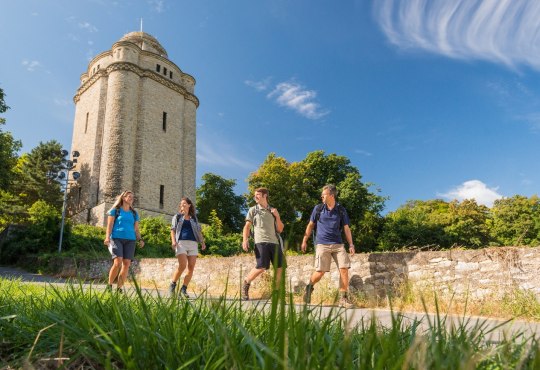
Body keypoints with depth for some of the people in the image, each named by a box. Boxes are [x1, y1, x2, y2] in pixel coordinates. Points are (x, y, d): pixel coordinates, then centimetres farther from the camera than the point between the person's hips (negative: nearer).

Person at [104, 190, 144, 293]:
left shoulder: (134, 213, 21)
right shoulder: (115, 210, 11)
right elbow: (109, 225, 3)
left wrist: (140, 239, 3)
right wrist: (107, 237, -12)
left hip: (130, 240, 4)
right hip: (117, 238, -3)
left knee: (126, 264, -7)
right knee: (118, 262, -18)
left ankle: (119, 288, 1)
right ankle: (109, 285, -1)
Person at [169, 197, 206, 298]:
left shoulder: (194, 218, 20)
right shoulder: (177, 216, 15)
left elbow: (198, 231, 16)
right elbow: (173, 229, 7)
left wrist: (202, 242, 2)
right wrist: (173, 241, -10)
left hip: (193, 244, 3)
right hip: (181, 243, -3)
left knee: (191, 268, -6)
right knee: (182, 265, -17)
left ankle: (184, 289, 4)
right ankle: (172, 285, 2)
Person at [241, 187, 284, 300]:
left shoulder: (273, 210, 18)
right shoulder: (253, 210, 11)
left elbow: (280, 229, 15)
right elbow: (247, 226, 4)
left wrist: (277, 216, 1)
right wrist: (245, 240, -11)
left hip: (274, 242, 4)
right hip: (261, 242, -4)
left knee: (279, 267, 1)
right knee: (261, 267, -14)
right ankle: (245, 284, 9)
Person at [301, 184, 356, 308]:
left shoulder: (341, 210, 4)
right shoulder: (318, 208, 3)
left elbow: (346, 228, 7)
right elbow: (311, 225, 11)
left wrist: (351, 244, -2)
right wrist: (304, 241, 9)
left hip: (338, 244, 2)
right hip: (322, 244, -1)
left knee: (344, 269, -9)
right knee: (320, 272, -7)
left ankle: (343, 298, 2)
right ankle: (309, 288, 23)